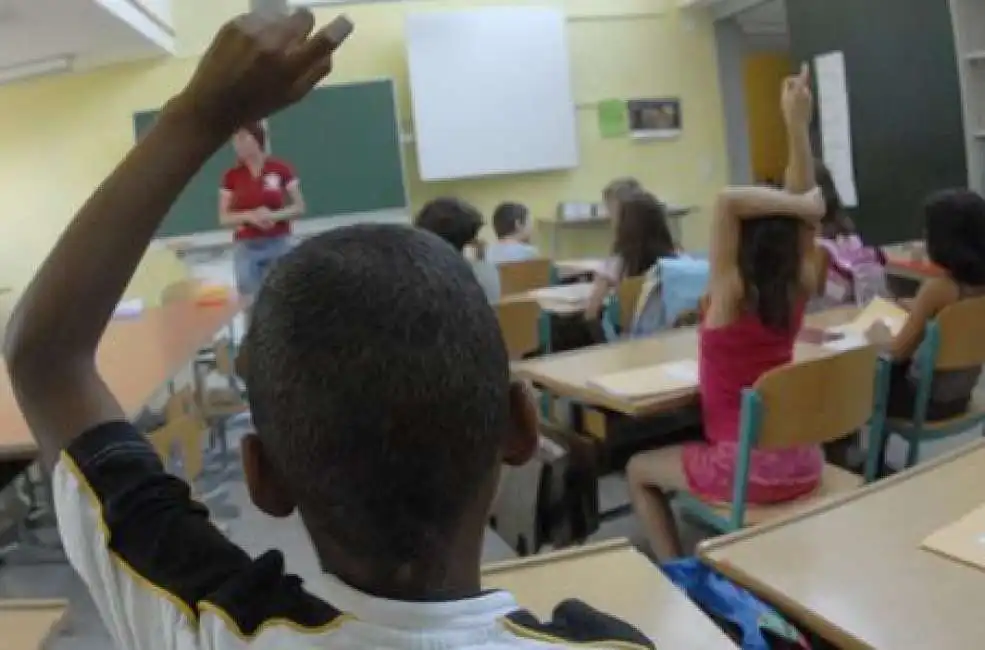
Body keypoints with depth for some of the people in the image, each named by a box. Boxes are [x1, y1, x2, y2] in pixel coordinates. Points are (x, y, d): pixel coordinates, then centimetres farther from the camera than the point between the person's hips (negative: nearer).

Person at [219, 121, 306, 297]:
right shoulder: (231, 176, 3)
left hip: (279, 244, -1)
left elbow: (299, 207, 1)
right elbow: (224, 218, 4)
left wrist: (274, 215, -16)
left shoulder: (281, 169, -2)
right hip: (245, 248, 1)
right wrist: (249, 215, -14)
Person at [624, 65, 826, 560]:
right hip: (803, 462, 6)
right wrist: (797, 124, -4)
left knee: (639, 471, 20)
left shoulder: (731, 294, -19)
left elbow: (728, 200, -30)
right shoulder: (800, 288, -4)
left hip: (747, 468, -6)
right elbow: (803, 206, 0)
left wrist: (804, 206, -22)